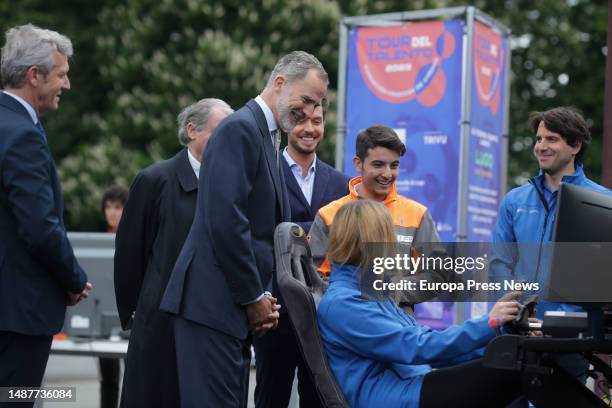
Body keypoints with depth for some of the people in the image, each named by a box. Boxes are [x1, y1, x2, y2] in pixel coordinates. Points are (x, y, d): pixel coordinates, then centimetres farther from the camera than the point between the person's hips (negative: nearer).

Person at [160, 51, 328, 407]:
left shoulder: (266, 137, 18)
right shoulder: (241, 128, -11)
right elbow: (225, 221, -20)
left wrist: (263, 296, 7)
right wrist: (253, 297, -12)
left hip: (237, 307, 10)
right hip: (213, 302, -10)